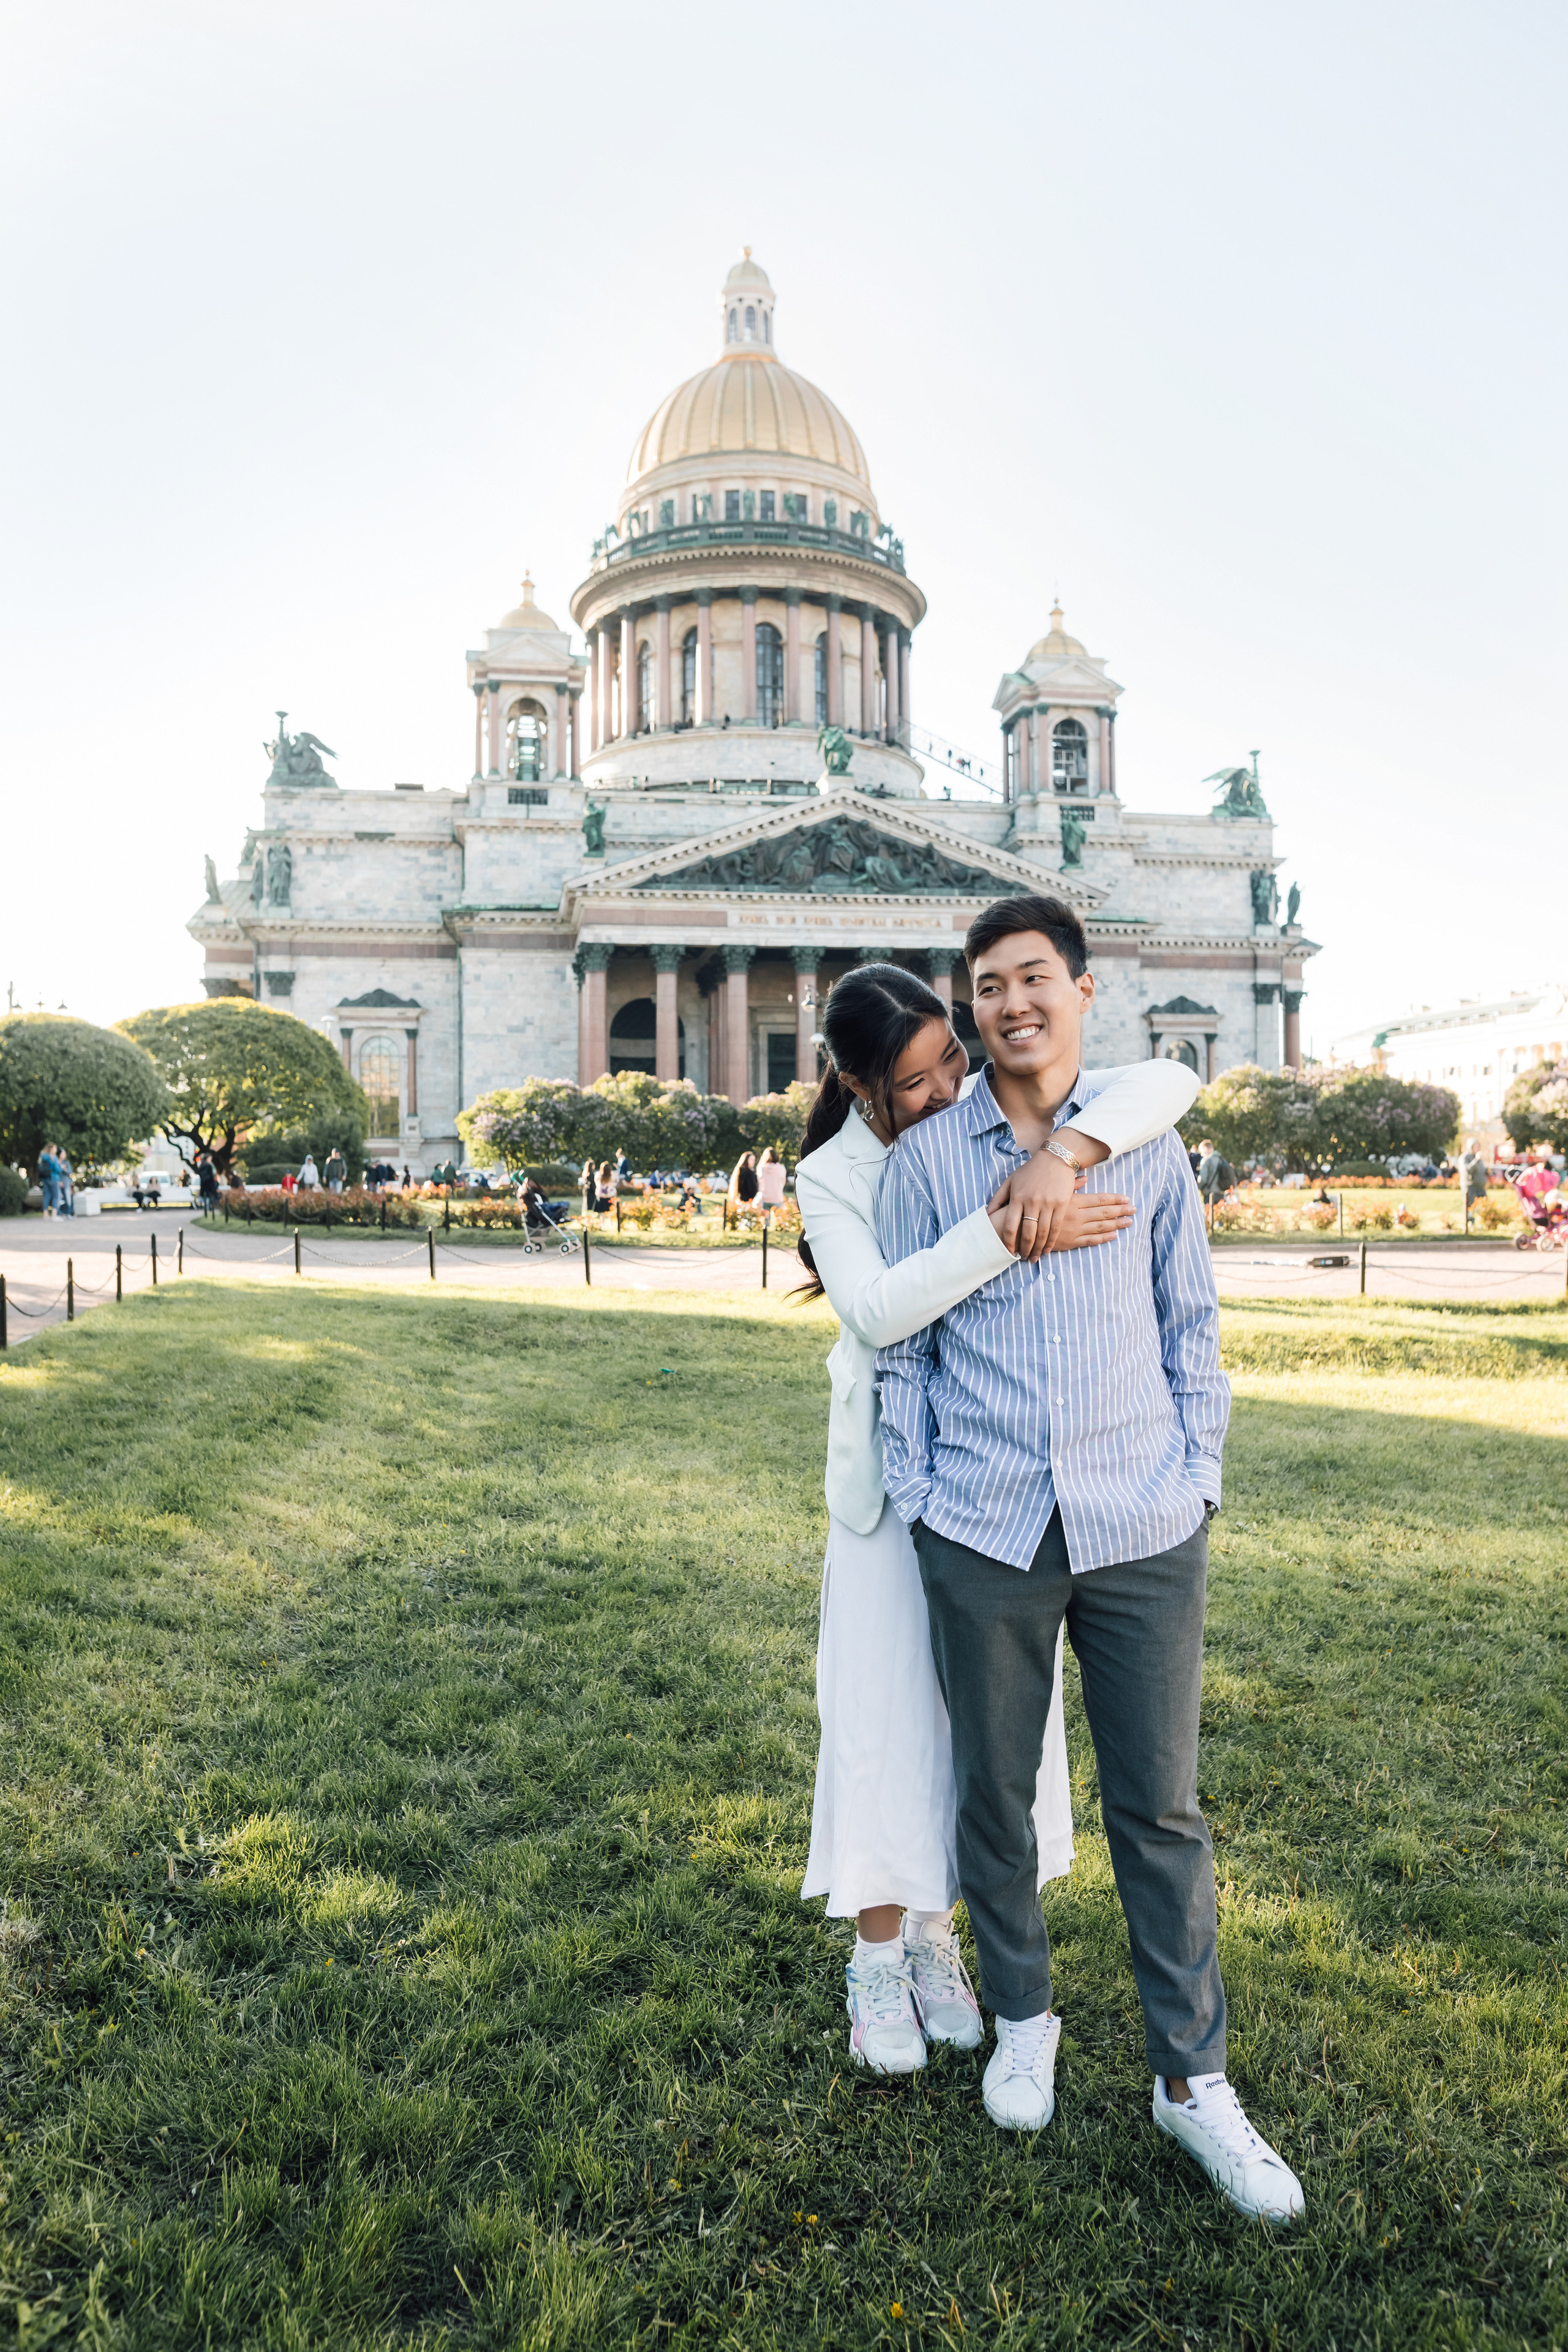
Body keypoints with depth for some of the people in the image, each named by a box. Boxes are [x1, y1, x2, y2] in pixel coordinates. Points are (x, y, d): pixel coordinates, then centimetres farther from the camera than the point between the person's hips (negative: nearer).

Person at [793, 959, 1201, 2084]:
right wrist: (1009, 1232, -39)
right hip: (897, 1471, -2)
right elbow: (878, 1307, -28)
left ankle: (938, 1929, 29)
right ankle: (878, 1956, 20)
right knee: (885, 1702, 2)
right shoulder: (831, 1179, -10)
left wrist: (1062, 1154, -36)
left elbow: (1169, 1081, -19)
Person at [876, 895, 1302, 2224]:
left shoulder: (1149, 1144, 5)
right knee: (995, 1793, 13)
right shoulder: (928, 1158, 3)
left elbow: (1193, 1324, 9)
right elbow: (901, 1344, 6)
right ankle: (1022, 2023, 36)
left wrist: (1199, 1475, 3)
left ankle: (1193, 2076, 25)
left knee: (1161, 1805, 8)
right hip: (983, 1529, 0)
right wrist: (912, 1494, 1)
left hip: (1144, 1526, 0)